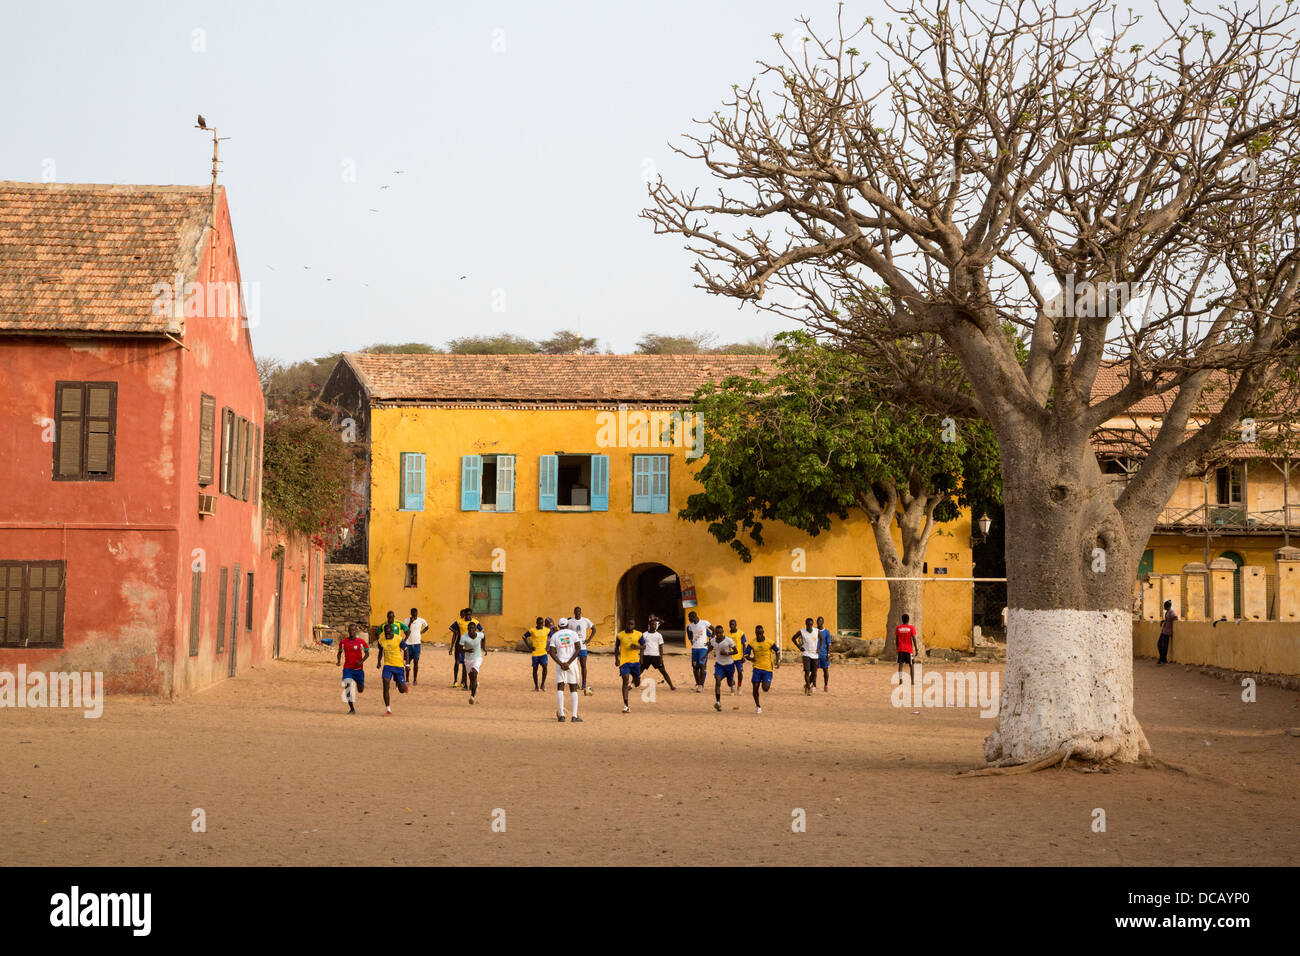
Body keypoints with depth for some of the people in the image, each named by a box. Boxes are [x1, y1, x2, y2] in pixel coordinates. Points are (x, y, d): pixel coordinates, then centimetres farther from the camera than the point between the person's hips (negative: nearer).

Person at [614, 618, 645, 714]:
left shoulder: (638, 634, 2)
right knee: (625, 680, -15)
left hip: (635, 661, 2)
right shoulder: (620, 635, 0)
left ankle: (634, 679, 48)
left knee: (637, 683, 7)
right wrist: (616, 659, 1)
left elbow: (644, 646, 9)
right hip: (624, 661, -2)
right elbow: (616, 648, 11)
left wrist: (637, 647, -12)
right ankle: (625, 705, -15)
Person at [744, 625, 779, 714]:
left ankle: (767, 684, 28)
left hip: (768, 668, -2)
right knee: (755, 688, -3)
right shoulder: (752, 643, -2)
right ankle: (758, 706, 16)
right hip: (757, 667, 2)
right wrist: (750, 658, -21)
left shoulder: (769, 642, -5)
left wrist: (777, 661, -5)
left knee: (765, 688, -11)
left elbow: (777, 651, 8)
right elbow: (746, 654, 1)